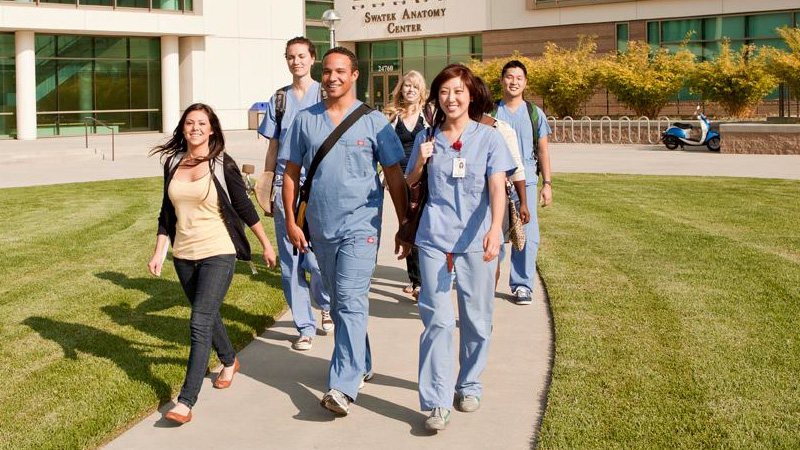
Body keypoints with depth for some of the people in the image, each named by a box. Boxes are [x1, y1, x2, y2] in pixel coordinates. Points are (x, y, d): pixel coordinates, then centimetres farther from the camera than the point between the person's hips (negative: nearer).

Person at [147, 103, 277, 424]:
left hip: (218, 253, -5)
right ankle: (229, 361, 48)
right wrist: (159, 252, 7)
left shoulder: (223, 165, -7)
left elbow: (244, 207, 0)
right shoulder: (173, 163, 6)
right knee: (207, 316, 20)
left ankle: (185, 402, -14)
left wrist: (266, 244, 5)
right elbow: (167, 212, 12)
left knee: (200, 323, -13)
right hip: (184, 254, 6)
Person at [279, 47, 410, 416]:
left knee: (351, 302, -14)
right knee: (339, 302, 15)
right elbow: (291, 172, 9)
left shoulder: (373, 121, -2)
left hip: (360, 224, -4)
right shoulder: (306, 120, 6)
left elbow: (395, 176, 1)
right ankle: (360, 364, 34)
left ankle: (343, 386, -16)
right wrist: (291, 222, 3)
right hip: (320, 226, 4)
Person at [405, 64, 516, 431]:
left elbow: (497, 187, -9)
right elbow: (411, 184, 17)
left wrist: (495, 228, -25)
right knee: (437, 319, -6)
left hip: (476, 238, 0)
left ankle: (469, 385, 27)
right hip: (435, 237, 1)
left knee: (476, 318, 6)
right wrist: (421, 161, -4)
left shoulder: (489, 138, 1)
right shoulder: (426, 139, 8)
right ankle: (437, 401, -2)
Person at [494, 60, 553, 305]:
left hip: (525, 180, 0)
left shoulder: (534, 113, 9)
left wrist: (547, 183, 5)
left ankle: (522, 284, 5)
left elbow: (542, 151, 11)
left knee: (526, 234, -5)